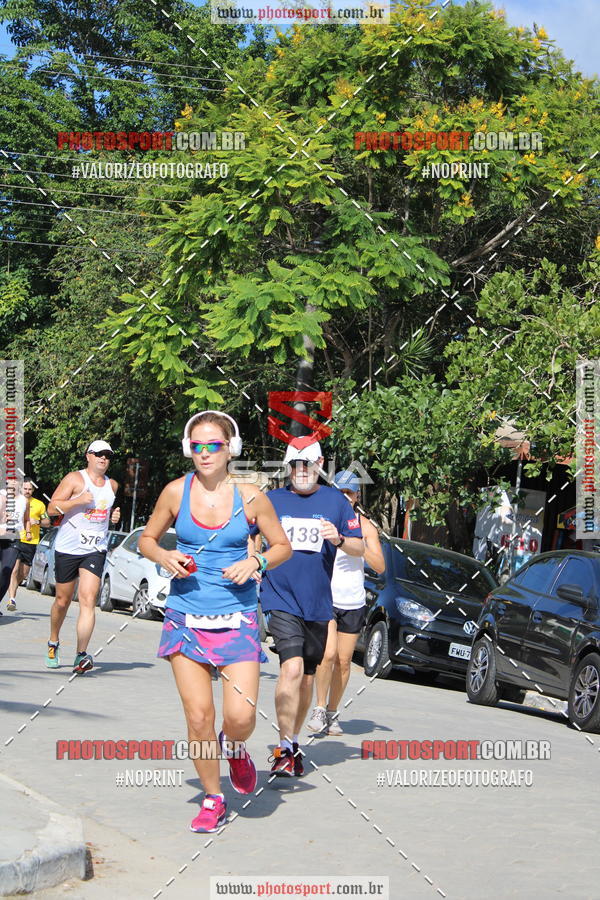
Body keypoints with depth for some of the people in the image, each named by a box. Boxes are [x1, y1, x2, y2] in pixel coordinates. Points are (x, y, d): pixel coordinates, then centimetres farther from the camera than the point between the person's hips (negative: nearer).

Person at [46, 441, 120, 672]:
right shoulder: (75, 479, -3)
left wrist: (113, 516, 10)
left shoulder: (112, 485, 13)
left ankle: (81, 655, -17)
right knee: (63, 601, 9)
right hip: (68, 548, -3)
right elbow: (52, 508, -8)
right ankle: (53, 642, 35)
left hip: (95, 550, 3)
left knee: (88, 600, -13)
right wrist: (78, 500, -19)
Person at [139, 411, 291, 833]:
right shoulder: (176, 492, 0)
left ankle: (235, 748, 26)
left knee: (240, 716, -12)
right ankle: (213, 799, 17)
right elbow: (147, 539, 13)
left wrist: (256, 563, -10)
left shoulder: (250, 497, -3)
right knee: (198, 716, -3)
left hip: (236, 619, -1)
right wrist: (165, 557, -8)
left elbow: (283, 546, 9)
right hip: (186, 617, 1)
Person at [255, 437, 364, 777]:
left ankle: (294, 741, 30)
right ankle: (285, 749, -13)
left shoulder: (336, 501, 5)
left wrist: (339, 539, -16)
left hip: (318, 603, 3)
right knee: (292, 668, -20)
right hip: (281, 599, -2)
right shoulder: (271, 500, 5)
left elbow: (359, 548, 4)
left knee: (308, 676, 12)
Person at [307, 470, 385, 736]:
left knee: (344, 661, 5)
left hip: (353, 603, 3)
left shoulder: (365, 526, 6)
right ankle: (320, 708, -3)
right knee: (328, 654, -18)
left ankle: (332, 713, 19)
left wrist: (358, 545, -14)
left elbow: (380, 567, 1)